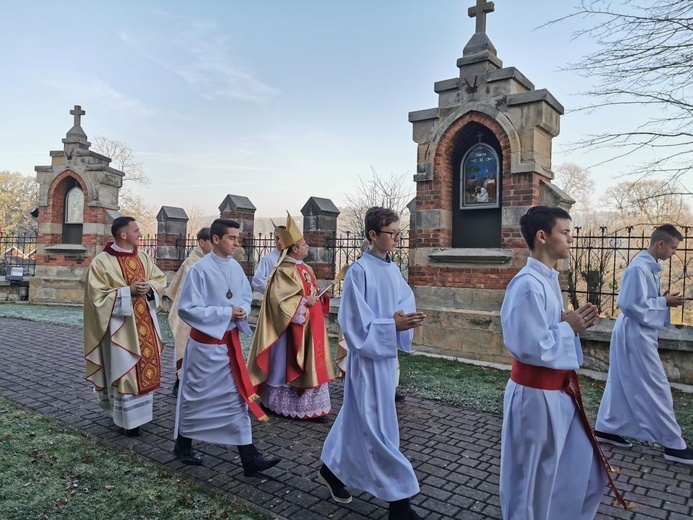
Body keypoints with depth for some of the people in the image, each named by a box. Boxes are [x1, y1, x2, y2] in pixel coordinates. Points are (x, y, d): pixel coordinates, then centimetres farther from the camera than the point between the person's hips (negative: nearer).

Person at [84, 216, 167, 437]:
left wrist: (149, 286, -9)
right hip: (120, 325, -6)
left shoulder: (143, 257, 6)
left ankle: (141, 410, 30)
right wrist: (128, 291, -20)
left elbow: (160, 278, 13)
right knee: (124, 370, 2)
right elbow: (98, 296, -13)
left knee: (146, 366, 13)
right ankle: (128, 419, 15)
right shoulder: (102, 262, -11)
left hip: (145, 323, 6)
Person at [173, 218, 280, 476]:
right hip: (206, 342, -6)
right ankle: (183, 445, 34)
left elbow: (246, 296, 14)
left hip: (230, 340, 7)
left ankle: (249, 457, 13)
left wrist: (242, 310, -9)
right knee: (197, 395, 10)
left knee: (237, 396, 7)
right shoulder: (200, 270, -17)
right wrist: (226, 312, -20)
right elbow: (187, 308, -18)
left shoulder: (235, 267, 2)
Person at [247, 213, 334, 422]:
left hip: (310, 325, 10)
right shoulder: (285, 271, -15)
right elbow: (279, 298, -23)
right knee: (289, 364, 0)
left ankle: (311, 405, 20)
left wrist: (322, 296, 4)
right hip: (294, 327, -9)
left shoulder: (306, 269, 13)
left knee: (311, 364, 12)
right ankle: (277, 403, 14)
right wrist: (304, 301, -23)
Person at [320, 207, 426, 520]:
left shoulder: (393, 270, 8)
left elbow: (405, 302, 9)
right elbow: (355, 321, -18)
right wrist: (393, 325, -23)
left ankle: (332, 468, 39)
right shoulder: (359, 271, -16)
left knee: (357, 418, 20)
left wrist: (409, 318, -13)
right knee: (379, 426, 0)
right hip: (368, 356, -8)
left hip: (387, 353, 8)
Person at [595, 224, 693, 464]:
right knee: (656, 388, -1)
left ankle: (606, 428, 26)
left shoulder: (650, 266, 10)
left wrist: (664, 299, 2)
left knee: (622, 384, 15)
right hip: (636, 334, -10)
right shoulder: (639, 267, -20)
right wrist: (665, 302, -15)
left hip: (638, 332, 10)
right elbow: (632, 305, -24)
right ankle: (673, 444, 10)